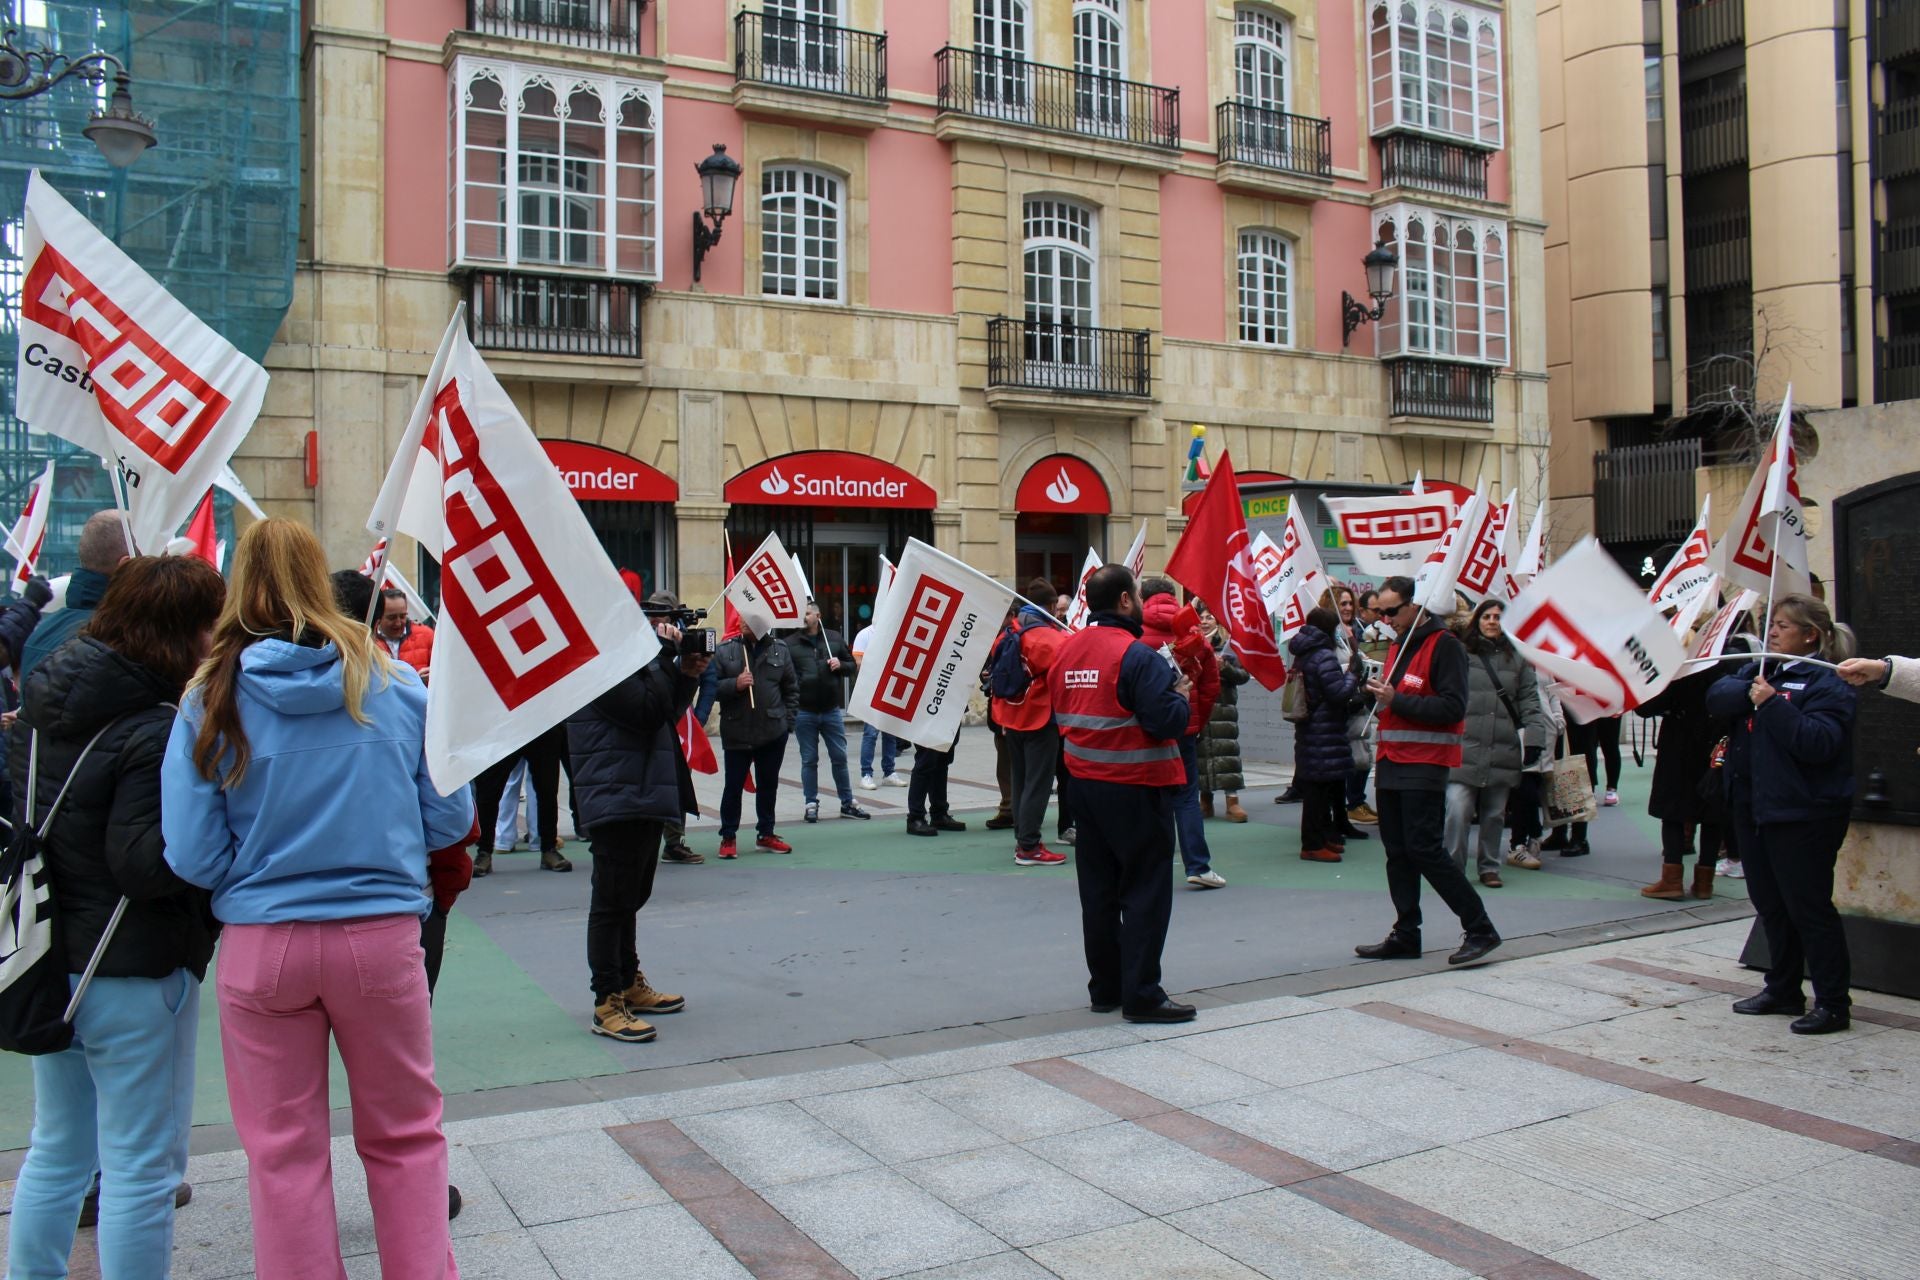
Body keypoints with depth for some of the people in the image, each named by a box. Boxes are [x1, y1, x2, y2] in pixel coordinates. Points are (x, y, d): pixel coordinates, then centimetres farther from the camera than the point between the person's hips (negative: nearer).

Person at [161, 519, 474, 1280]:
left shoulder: (213, 696, -6)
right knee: (405, 1137, 16)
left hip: (262, 944, 0)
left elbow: (192, 854, -8)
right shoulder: (393, 682, -4)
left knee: (284, 1151, 15)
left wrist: (262, 864, 12)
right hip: (382, 935, 1)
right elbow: (449, 819, 1)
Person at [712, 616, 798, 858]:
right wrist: (734, 684, -19)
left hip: (773, 733, 2)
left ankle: (766, 834, 26)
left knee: (768, 785, 13)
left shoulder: (780, 650, 3)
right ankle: (728, 838, 14)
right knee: (733, 786, 3)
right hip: (736, 734, -2)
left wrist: (787, 722, 2)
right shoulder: (725, 650, -2)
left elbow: (792, 689, 8)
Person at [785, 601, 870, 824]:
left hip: (831, 711, 2)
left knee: (840, 758, 8)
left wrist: (840, 665, -9)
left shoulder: (834, 639, 6)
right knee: (809, 761, 7)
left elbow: (853, 666, 13)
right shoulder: (790, 644, -2)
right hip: (804, 713, -2)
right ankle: (811, 804, 16)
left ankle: (847, 803, 18)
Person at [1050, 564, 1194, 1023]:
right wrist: (1181, 695, -4)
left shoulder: (1066, 649, 5)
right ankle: (1142, 994, 3)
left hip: (1086, 784, 7)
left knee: (1098, 890, 14)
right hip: (1137, 788, -7)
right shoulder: (1137, 655, -18)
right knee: (1145, 891, 1)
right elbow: (1168, 722, -22)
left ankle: (1104, 988, 22)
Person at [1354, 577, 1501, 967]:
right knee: (1398, 852, 9)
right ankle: (1405, 935, 15)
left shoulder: (1445, 645, -9)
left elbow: (1453, 707, -18)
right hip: (1391, 761, 9)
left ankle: (1480, 929, -1)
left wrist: (1397, 700, -18)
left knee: (1425, 850, -10)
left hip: (1425, 765, -8)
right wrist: (1376, 692, 6)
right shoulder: (1397, 647, 19)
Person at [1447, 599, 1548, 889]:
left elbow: (1530, 701, 8)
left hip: (1503, 751, 3)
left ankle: (1490, 868, 25)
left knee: (1494, 815, 10)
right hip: (1464, 748, -2)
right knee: (1458, 811, -11)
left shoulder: (1518, 657, 11)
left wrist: (1534, 738, -2)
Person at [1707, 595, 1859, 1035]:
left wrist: (1773, 704, -25)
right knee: (1770, 903, 16)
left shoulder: (1828, 682, -11)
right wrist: (1750, 692, -17)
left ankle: (1833, 1002, 8)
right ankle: (1783, 990, 28)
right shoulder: (1760, 669, 13)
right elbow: (1716, 697, -1)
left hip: (1802, 813, -8)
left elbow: (1818, 742, -24)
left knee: (1808, 906, -3)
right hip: (1753, 805, 8)